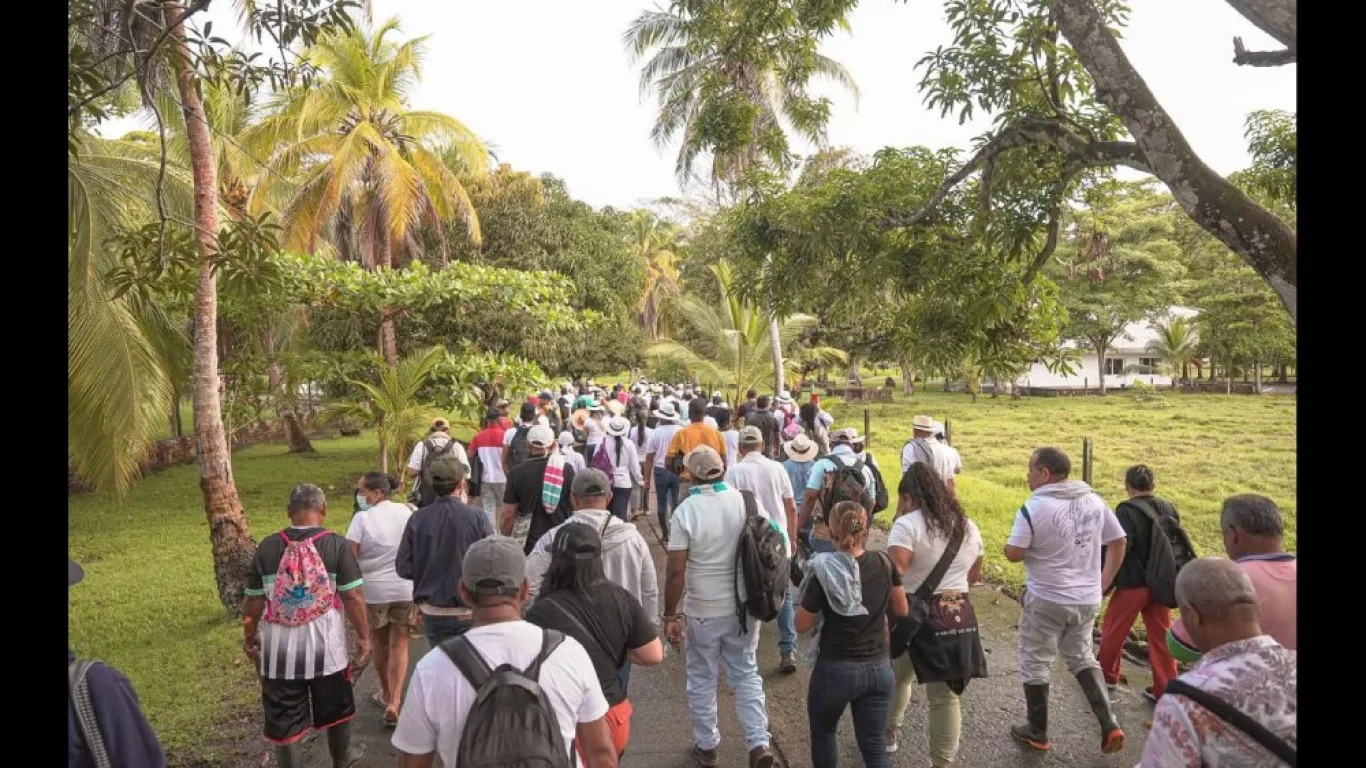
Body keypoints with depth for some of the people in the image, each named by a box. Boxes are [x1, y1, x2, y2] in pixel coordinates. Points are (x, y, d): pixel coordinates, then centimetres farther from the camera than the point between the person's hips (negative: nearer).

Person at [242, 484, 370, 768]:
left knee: (284, 720, 14)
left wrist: (249, 637, 17)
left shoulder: (267, 547, -5)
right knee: (335, 709, 23)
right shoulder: (336, 545, -11)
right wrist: (364, 637, 0)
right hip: (326, 648, 0)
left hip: (280, 650, 0)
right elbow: (353, 598, -11)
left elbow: (253, 601, 1)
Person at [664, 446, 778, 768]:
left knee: (702, 679, 15)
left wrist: (670, 614, -5)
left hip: (703, 611, -3)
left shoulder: (686, 511, -15)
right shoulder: (748, 502, -5)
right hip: (745, 606, 3)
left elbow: (675, 570, -15)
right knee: (747, 674, 18)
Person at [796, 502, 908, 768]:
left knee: (822, 733, 23)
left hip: (836, 670, -3)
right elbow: (901, 610, 7)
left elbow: (802, 625, -9)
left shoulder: (824, 572, -19)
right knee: (875, 746, 14)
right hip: (878, 668, 4)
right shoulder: (884, 563, -7)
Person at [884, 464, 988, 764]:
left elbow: (893, 576, -23)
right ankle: (943, 761, 18)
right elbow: (974, 575, 18)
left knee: (897, 677, 21)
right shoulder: (968, 526, 8)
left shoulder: (908, 524, -14)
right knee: (946, 695, 10)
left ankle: (888, 733, 38)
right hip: (961, 617, 4)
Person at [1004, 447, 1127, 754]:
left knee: (1034, 664, 12)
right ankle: (1109, 725, 16)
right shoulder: (1095, 500, 1)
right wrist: (1103, 582, 16)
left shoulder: (1034, 507, -18)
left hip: (1046, 600, -6)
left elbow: (1013, 554, -18)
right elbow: (1119, 543, 9)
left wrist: (1034, 546, 5)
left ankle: (1037, 733, 25)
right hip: (1087, 599, 6)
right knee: (1081, 658, 25)